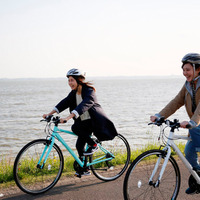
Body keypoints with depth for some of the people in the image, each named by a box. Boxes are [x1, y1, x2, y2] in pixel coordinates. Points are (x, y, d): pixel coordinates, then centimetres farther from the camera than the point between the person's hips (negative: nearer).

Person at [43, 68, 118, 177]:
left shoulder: (89, 91, -20)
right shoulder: (74, 93, 5)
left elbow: (84, 105, -35)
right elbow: (64, 103, -2)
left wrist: (68, 117, -45)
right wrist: (50, 113, -15)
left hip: (94, 120, -8)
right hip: (84, 122, 8)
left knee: (75, 127, -29)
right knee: (79, 145, 4)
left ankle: (93, 144, -10)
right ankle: (84, 169, 20)